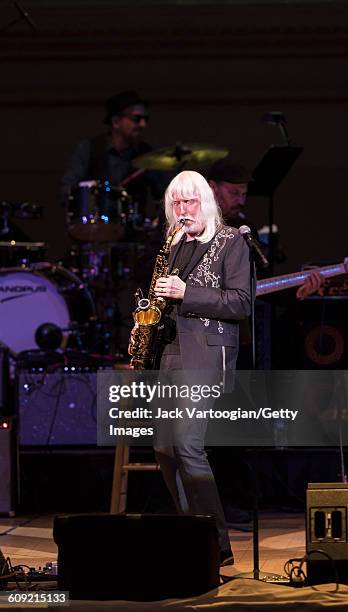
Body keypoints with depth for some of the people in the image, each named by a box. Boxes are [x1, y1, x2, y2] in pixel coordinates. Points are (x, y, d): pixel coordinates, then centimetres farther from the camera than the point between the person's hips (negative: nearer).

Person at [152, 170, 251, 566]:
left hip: (208, 351, -8)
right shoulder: (174, 245, 19)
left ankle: (218, 544, -15)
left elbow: (241, 303, -10)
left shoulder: (230, 242, -1)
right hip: (172, 352, 8)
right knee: (164, 447, 5)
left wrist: (186, 293, -17)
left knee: (186, 441, -18)